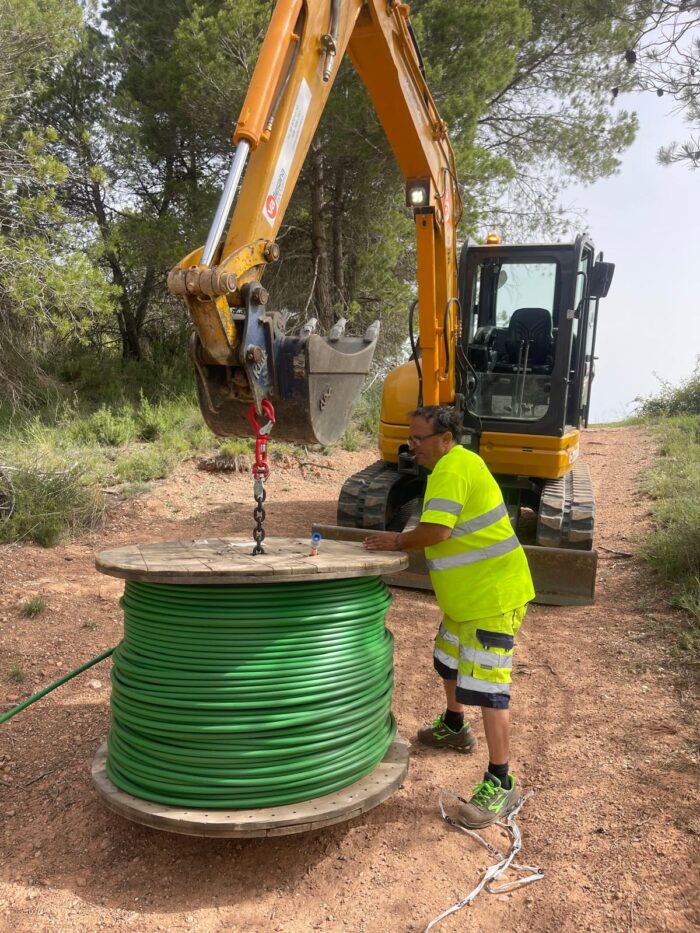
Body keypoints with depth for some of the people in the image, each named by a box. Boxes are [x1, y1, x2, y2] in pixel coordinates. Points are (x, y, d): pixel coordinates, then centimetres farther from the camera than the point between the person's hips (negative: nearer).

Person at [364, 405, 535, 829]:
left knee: (486, 688, -9)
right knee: (449, 662, 27)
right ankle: (454, 728, 49)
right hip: (466, 595, 11)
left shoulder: (452, 467, -21)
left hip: (494, 595, -11)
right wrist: (402, 540, 6)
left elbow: (436, 530, -31)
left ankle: (501, 784, 0)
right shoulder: (457, 463, 11)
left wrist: (398, 541, -14)